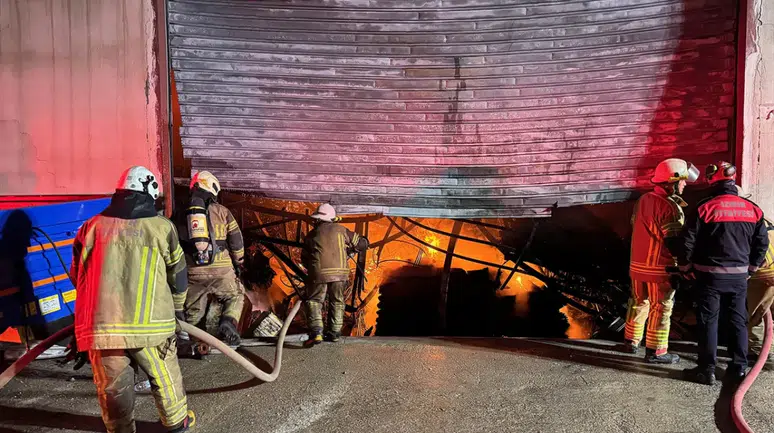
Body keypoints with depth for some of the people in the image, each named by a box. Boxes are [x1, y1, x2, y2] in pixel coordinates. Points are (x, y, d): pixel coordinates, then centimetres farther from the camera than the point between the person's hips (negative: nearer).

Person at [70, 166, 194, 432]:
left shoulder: (92, 227, 6)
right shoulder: (162, 227, 1)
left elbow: (77, 275, 16)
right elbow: (177, 273, 10)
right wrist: (177, 307, 27)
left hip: (100, 325, 2)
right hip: (151, 323, -1)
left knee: (112, 387, 16)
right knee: (164, 377, 18)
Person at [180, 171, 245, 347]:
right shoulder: (222, 211, 2)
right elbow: (236, 240, 3)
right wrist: (239, 263, 17)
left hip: (193, 272, 2)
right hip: (221, 270, -2)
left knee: (194, 311, 16)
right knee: (235, 296, 17)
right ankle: (228, 323, -7)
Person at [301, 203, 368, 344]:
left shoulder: (311, 235, 14)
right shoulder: (340, 230, 12)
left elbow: (304, 259, 19)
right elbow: (363, 244, 14)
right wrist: (350, 248, 33)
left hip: (319, 273, -1)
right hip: (340, 272, 1)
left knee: (314, 301, 10)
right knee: (337, 302, 17)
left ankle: (316, 332, -5)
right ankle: (334, 333, 19)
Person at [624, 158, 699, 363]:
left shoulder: (642, 200, 6)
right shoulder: (669, 207, -19)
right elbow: (675, 242, -20)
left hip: (637, 264, 8)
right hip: (660, 267, -8)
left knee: (638, 303, 19)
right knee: (661, 309, 3)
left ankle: (631, 342, 28)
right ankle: (655, 352, 9)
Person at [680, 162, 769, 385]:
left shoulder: (705, 208, -13)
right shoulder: (752, 209, 2)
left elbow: (688, 241, -12)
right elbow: (762, 243, 9)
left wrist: (686, 267, 3)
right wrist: (751, 268, 21)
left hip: (710, 275, -4)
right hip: (739, 275, 4)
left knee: (708, 322, 3)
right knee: (738, 321, 15)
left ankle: (707, 370, 7)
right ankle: (739, 367, 23)